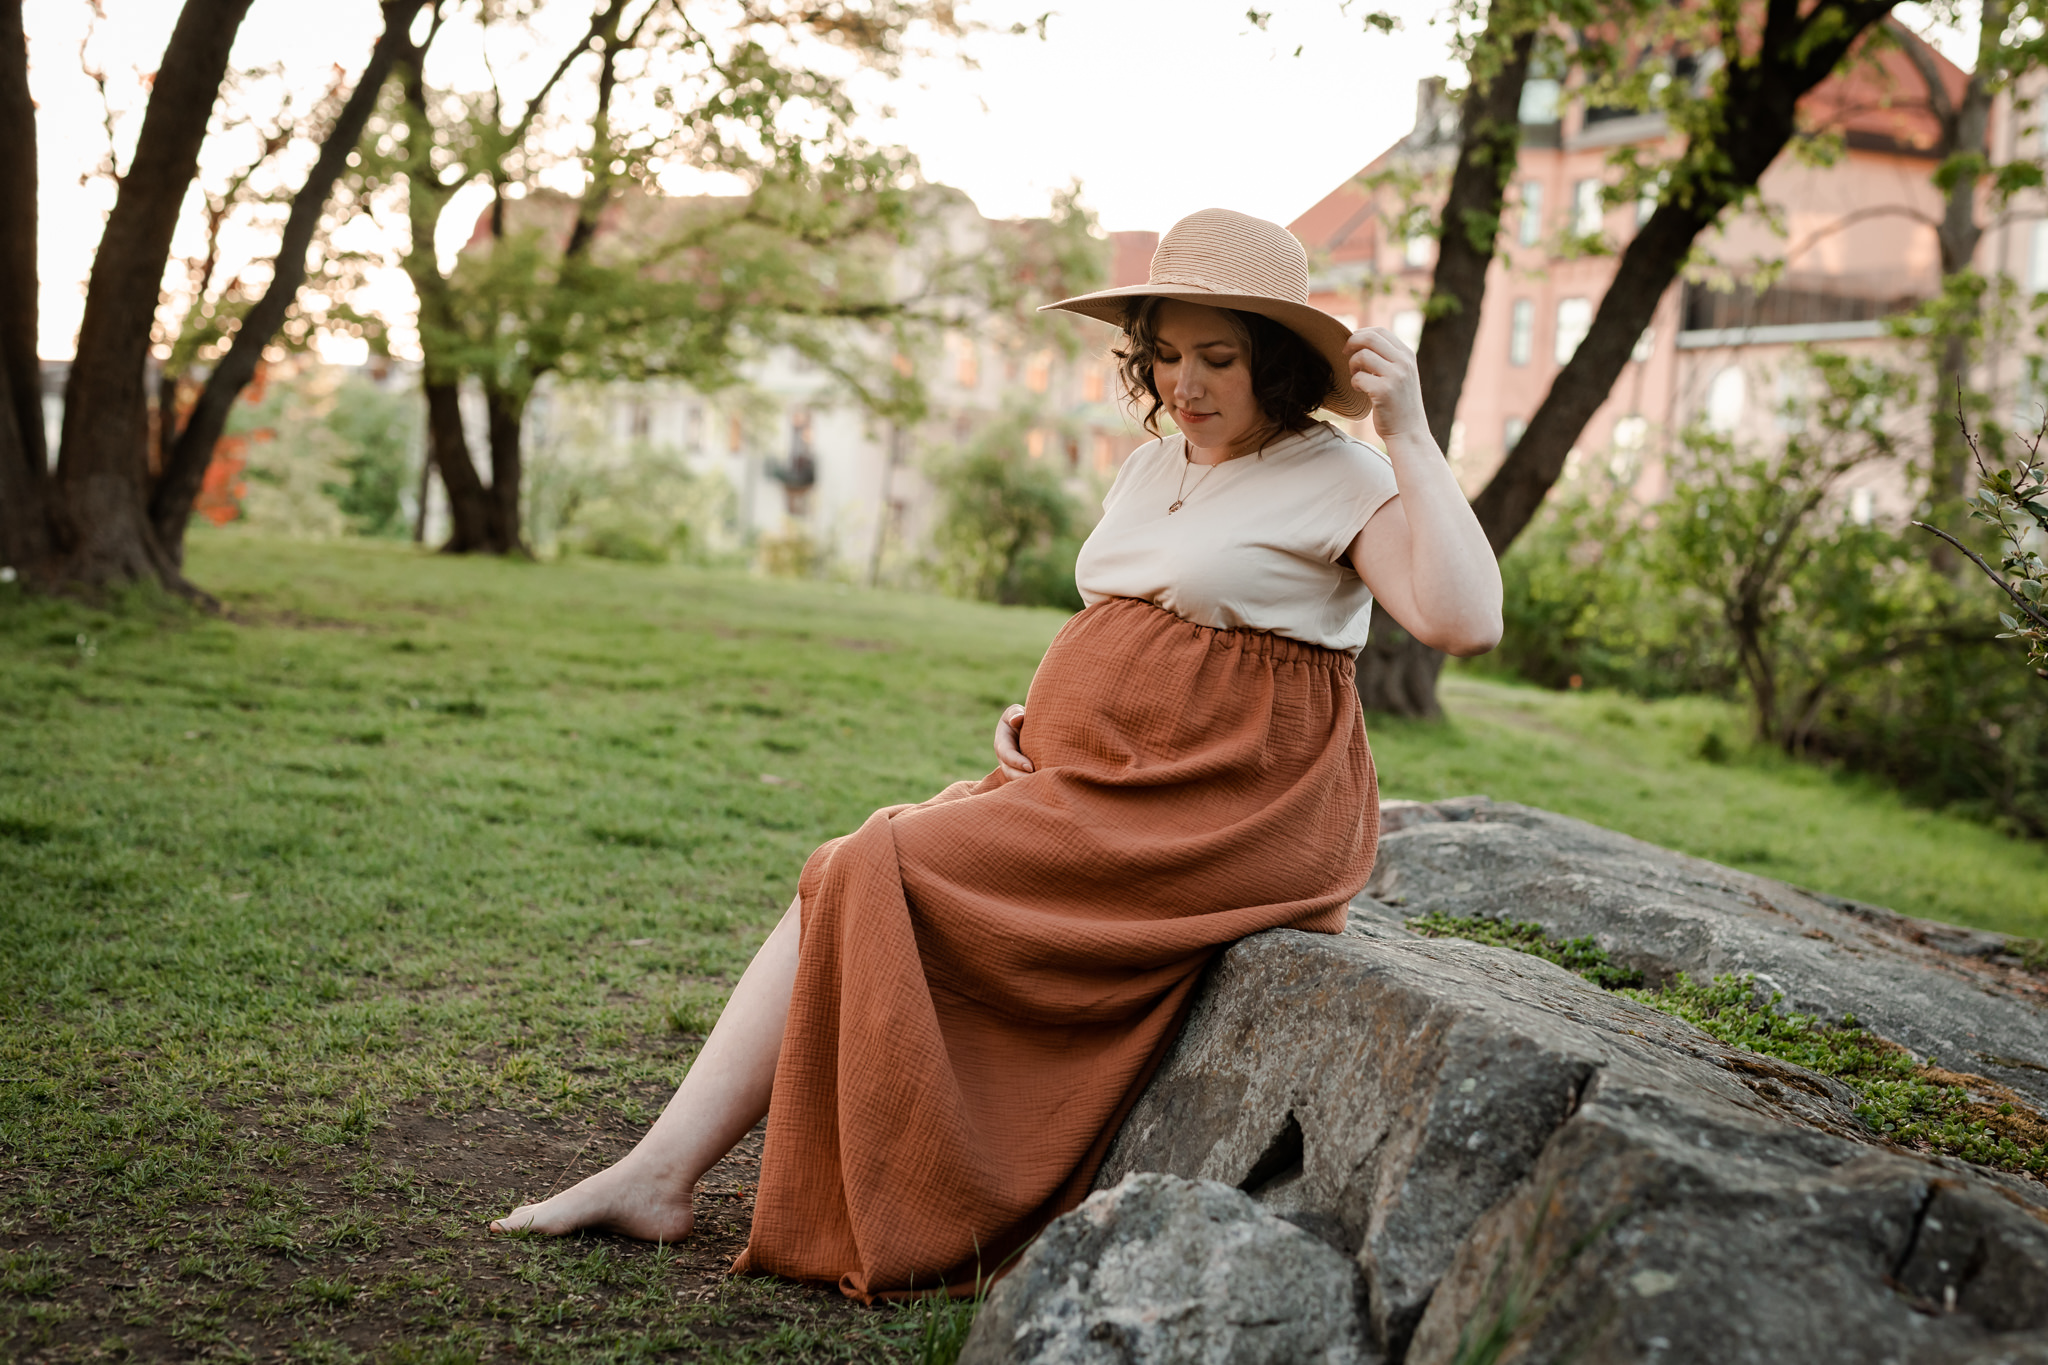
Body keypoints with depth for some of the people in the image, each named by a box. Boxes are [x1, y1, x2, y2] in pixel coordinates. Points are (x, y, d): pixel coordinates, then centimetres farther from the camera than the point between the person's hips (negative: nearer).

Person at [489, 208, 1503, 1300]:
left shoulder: (1339, 482, -5)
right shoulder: (1150, 467, 17)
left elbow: (1464, 623, -20)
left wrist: (1410, 436, -20)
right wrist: (1035, 722, 6)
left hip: (1224, 820, -8)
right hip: (1092, 788, 8)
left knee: (887, 877, -18)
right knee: (849, 880, -9)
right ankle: (660, 1171, -11)